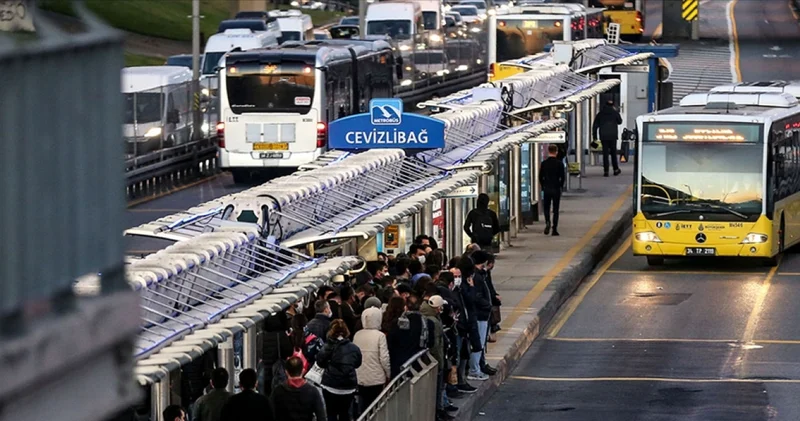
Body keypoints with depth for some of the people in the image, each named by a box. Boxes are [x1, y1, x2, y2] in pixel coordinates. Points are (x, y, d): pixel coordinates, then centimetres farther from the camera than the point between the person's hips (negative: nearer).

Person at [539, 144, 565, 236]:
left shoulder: (544, 163, -3)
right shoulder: (559, 163, -8)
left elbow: (540, 177, 0)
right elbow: (563, 177, -6)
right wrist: (560, 186, 10)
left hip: (546, 188, 1)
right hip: (556, 189, -1)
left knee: (546, 207, 14)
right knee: (555, 209, 5)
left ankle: (547, 222, -13)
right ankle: (554, 229, 3)